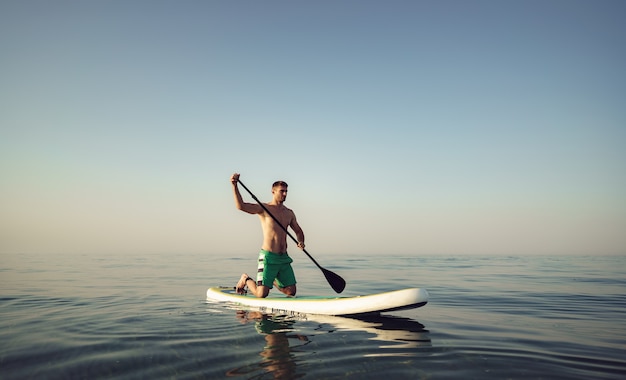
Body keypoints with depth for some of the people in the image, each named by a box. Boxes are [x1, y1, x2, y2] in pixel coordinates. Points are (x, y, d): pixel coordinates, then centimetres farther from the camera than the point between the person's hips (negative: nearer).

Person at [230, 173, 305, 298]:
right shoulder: (263, 208, -5)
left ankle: (272, 280, 36)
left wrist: (301, 242, 1)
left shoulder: (289, 213, 13)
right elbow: (240, 206, -19)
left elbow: (298, 231, 24)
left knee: (291, 292, 8)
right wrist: (235, 186, -32)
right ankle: (246, 279, 22)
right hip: (268, 256, -6)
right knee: (261, 295, -9)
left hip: (284, 258, 6)